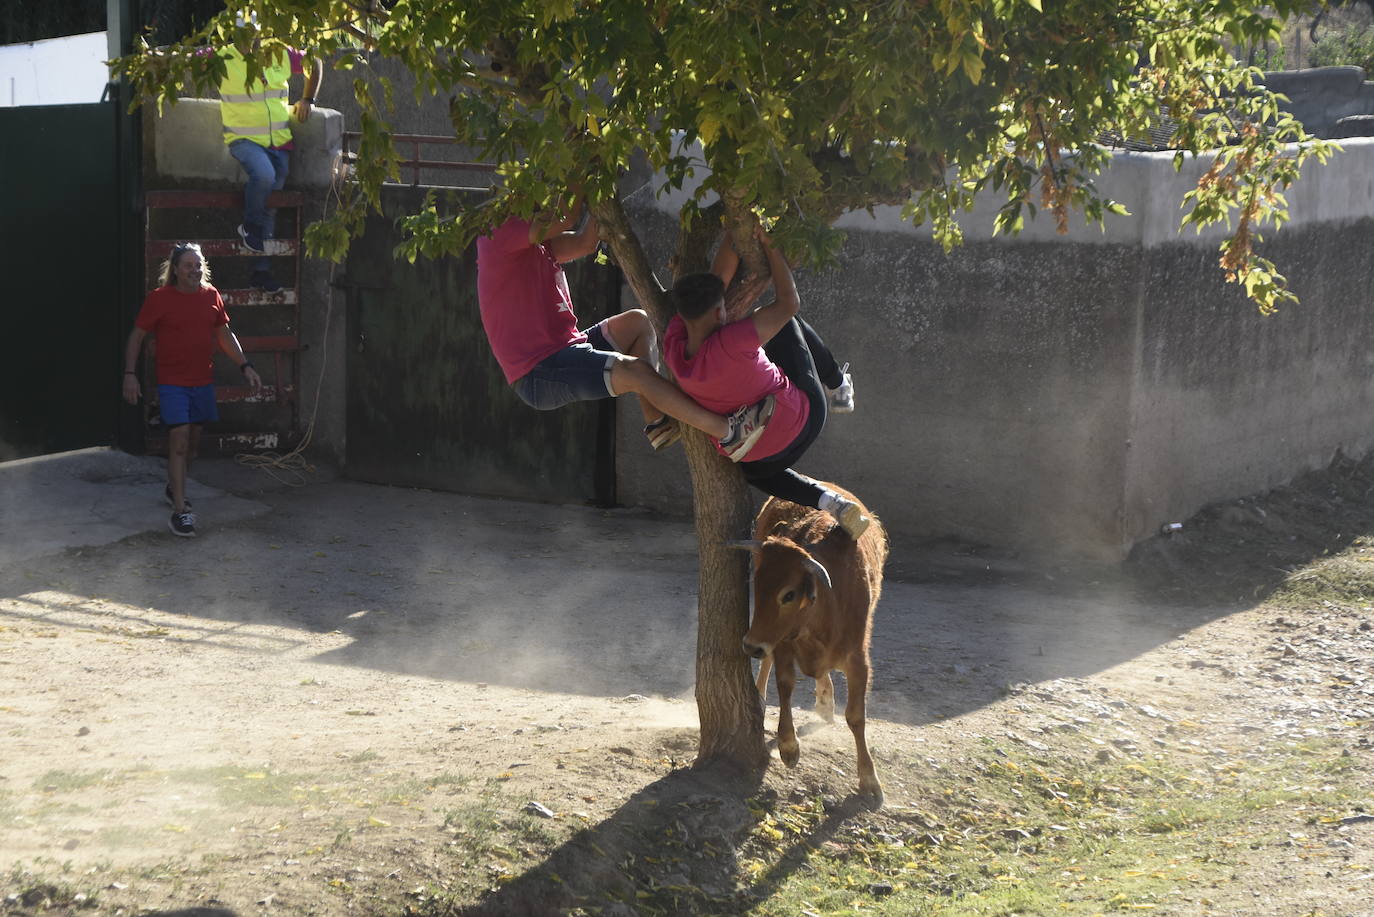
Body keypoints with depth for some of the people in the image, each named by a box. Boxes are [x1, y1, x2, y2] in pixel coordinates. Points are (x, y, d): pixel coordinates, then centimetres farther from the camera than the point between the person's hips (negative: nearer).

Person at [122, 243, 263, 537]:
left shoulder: (211, 296, 4)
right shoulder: (160, 298, -10)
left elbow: (224, 334, 15)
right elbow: (137, 336, -5)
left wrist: (245, 366, 9)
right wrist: (130, 374, -12)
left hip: (203, 383, 5)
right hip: (173, 383, -5)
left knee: (192, 442, 16)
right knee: (179, 443, -13)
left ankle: (174, 488, 39)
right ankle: (179, 511, -13)